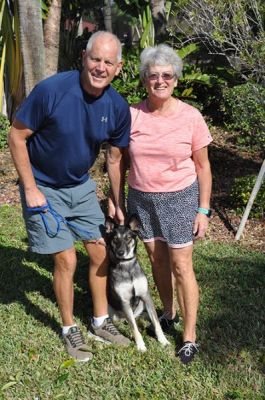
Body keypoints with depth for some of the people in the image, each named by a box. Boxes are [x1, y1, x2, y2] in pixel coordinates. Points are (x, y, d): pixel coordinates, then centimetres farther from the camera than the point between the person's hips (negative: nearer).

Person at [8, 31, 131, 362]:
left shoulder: (118, 108, -12)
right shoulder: (51, 90, -27)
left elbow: (115, 158, 2)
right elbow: (16, 137, -17)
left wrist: (118, 205, 6)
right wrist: (31, 189, -16)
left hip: (81, 187, 5)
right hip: (44, 189, -5)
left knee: (100, 252, 8)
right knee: (67, 260, -3)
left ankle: (100, 322, 29)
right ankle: (69, 330, 20)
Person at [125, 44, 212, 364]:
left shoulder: (191, 117, -10)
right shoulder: (132, 115, -4)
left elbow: (202, 166, -4)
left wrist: (203, 210, -6)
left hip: (180, 198, -3)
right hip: (141, 198, 3)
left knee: (181, 266, 0)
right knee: (157, 259, 15)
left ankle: (189, 337, 12)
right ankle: (169, 313, 38)